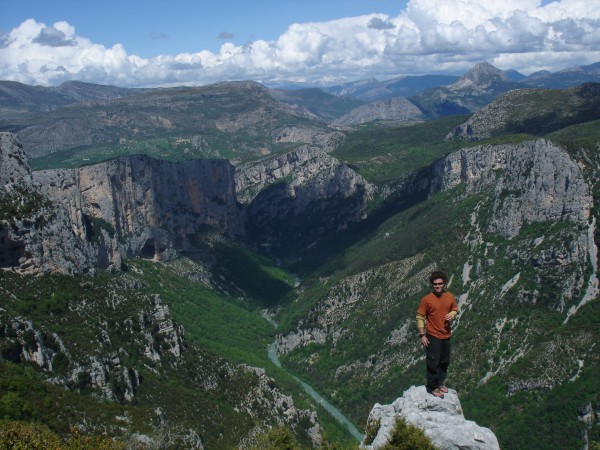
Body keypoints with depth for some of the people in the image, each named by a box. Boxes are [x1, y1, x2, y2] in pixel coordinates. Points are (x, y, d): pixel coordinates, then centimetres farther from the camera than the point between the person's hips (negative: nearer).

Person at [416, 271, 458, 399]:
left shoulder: (450, 297, -2)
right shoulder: (426, 299, -14)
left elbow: (455, 309, 16)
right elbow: (420, 317, -9)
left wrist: (452, 315, -9)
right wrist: (422, 335, -12)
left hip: (446, 335, 5)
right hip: (433, 336, -5)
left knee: (444, 362, 17)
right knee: (433, 363, 0)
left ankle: (440, 383, 34)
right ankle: (432, 387, 13)